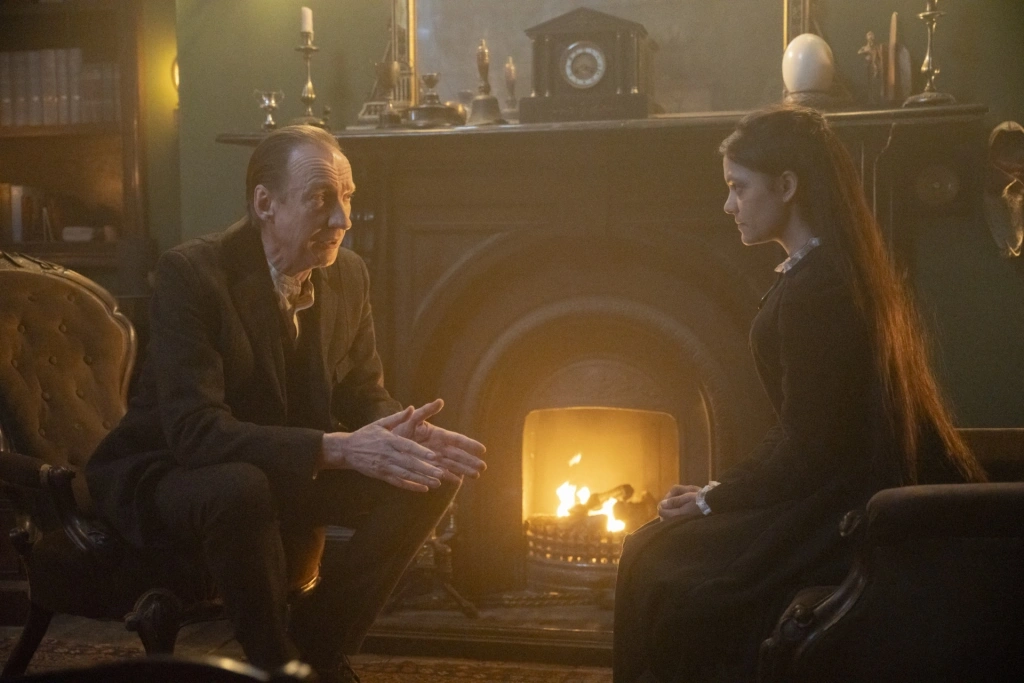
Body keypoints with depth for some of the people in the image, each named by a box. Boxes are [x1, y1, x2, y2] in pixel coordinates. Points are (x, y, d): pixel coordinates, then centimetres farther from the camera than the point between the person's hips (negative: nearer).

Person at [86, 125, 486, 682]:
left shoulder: (347, 275, -2)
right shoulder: (190, 274, -23)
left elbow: (363, 395, 6)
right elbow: (194, 431, -32)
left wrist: (406, 433, -19)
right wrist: (337, 448, -41)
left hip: (292, 473, 7)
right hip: (166, 475, -6)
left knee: (431, 476, -10)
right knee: (241, 488, -39)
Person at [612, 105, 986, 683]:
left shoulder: (813, 287, -20)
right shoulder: (843, 269, 12)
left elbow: (809, 447, -20)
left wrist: (714, 501, -8)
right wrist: (721, 493, 11)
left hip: (855, 518, -10)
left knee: (658, 564, -6)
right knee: (658, 553, 12)